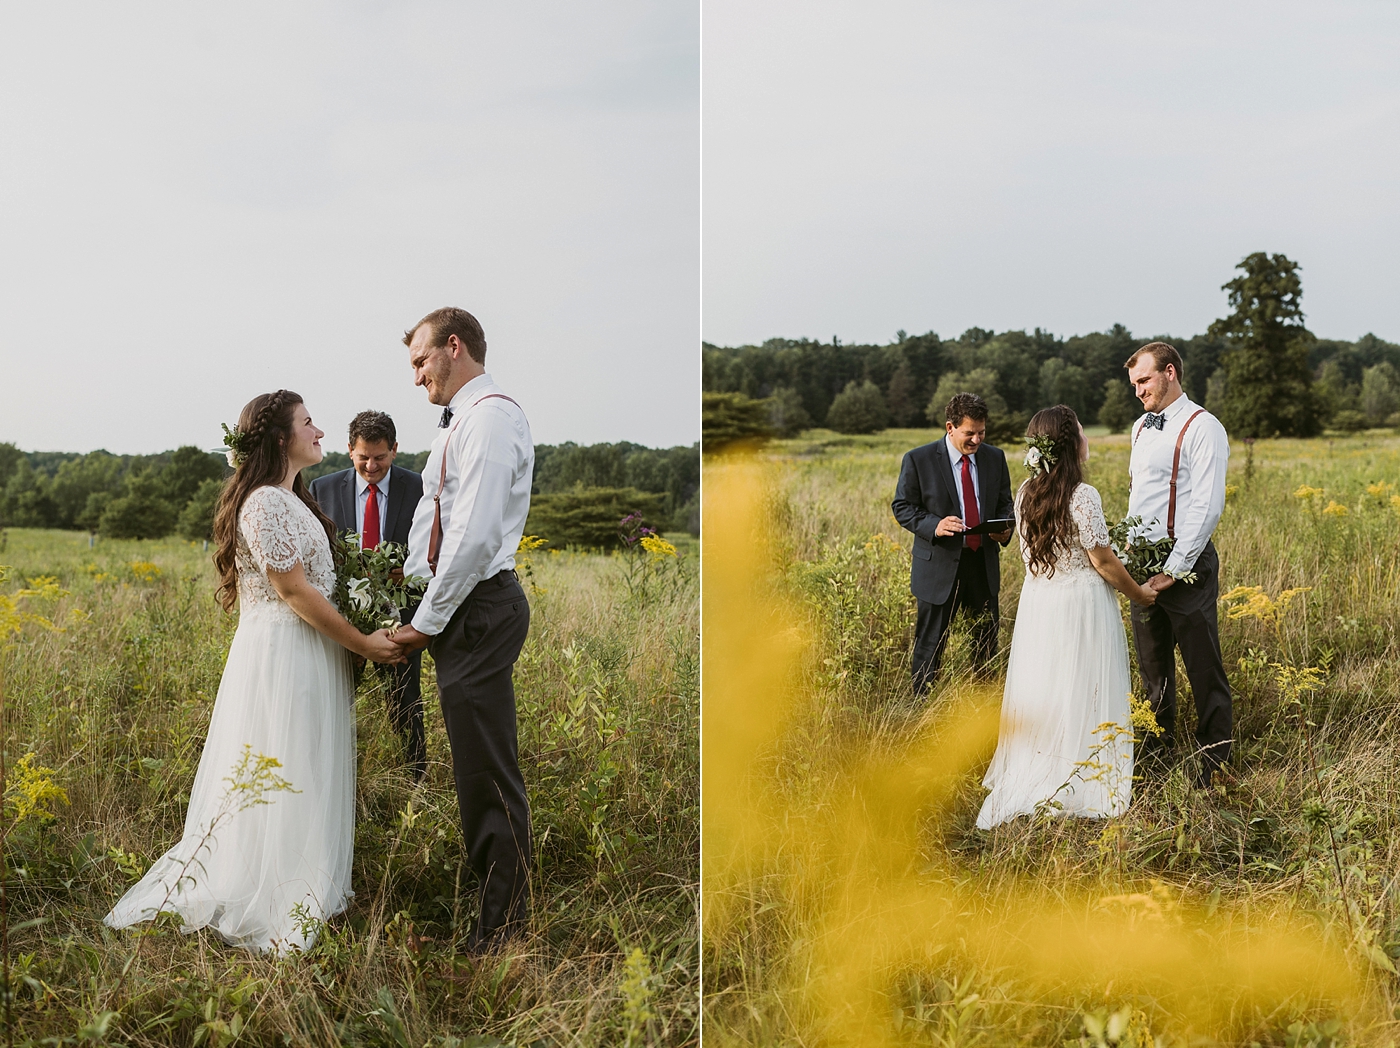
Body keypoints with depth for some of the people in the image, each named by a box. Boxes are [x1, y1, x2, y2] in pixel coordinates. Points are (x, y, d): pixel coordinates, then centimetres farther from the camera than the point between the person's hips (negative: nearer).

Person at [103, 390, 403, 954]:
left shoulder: (292, 499, 15)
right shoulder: (266, 502, -16)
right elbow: (294, 591, -19)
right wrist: (362, 643, -15)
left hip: (308, 657, 10)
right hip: (283, 656, -10)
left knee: (302, 780, 14)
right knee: (280, 783, -2)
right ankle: (271, 909, 7)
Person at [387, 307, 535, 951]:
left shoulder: (491, 418, -15)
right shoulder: (460, 423, 18)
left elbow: (476, 535, -22)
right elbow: (430, 520, 21)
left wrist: (428, 621, -15)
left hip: (480, 605, -10)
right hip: (459, 610, 10)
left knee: (488, 771, -3)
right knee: (472, 766, 17)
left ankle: (501, 924, 6)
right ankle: (483, 893, 30)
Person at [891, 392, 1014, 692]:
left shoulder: (995, 458, 5)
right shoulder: (918, 460, -8)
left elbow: (1005, 502, 14)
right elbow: (902, 507, -4)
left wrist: (1005, 527, -9)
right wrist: (933, 525, -23)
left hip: (984, 563, 4)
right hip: (940, 565, -4)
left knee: (988, 640, 14)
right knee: (930, 645, 2)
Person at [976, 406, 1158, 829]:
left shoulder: (1026, 493, 2)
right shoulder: (1083, 496, -18)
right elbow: (1103, 562, -13)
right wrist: (1139, 594, 2)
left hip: (1037, 601, 6)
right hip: (1081, 606, -6)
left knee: (1041, 696, 15)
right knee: (1079, 696, 4)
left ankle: (1027, 783, 23)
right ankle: (1075, 790, 11)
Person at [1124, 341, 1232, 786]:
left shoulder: (1202, 428, -11)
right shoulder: (1141, 427, 15)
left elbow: (1207, 506, -18)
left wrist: (1174, 568, -20)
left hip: (1185, 564, -8)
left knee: (1203, 667, 0)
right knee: (1152, 665, 16)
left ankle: (1213, 765, 10)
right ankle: (1157, 753, 29)